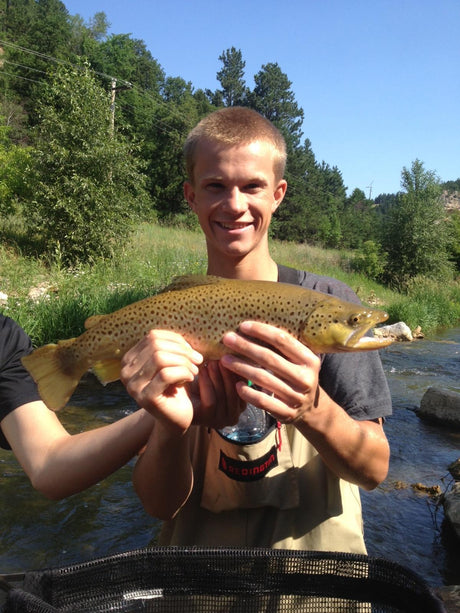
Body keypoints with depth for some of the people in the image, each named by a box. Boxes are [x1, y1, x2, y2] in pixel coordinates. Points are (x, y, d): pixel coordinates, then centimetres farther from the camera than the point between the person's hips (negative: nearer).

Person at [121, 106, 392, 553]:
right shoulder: (165, 318, -3)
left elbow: (374, 470, -7)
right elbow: (158, 503, -5)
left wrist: (310, 409, -25)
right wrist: (170, 427, -24)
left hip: (315, 556, 1)